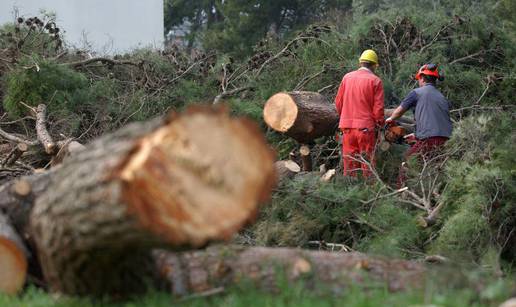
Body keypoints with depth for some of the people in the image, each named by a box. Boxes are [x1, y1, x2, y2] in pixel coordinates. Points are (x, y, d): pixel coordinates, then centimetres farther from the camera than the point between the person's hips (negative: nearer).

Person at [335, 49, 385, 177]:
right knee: (368, 163, 2)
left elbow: (338, 102, 9)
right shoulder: (375, 81, -5)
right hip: (366, 127, -4)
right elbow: (378, 108, -8)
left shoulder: (347, 77, 6)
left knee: (349, 162, 9)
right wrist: (380, 124, 6)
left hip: (347, 126, 4)